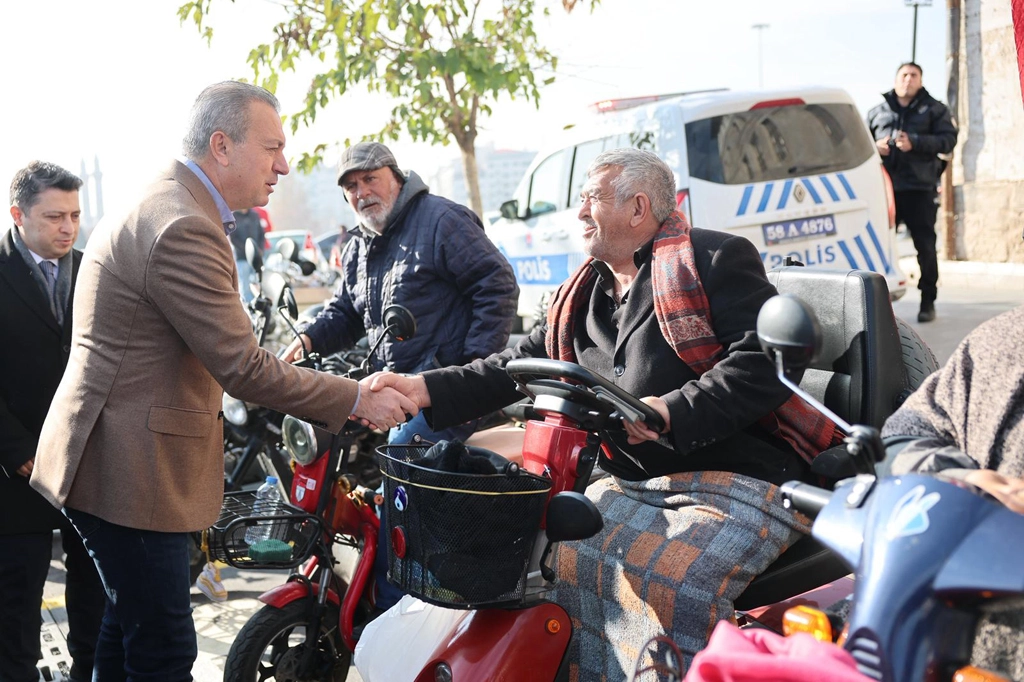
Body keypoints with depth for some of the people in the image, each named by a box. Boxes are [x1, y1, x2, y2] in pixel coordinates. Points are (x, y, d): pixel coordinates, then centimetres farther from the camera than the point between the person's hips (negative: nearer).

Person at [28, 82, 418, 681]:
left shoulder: (164, 206, 12)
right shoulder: (183, 228, -22)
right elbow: (242, 367, -23)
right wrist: (359, 400, -16)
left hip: (118, 463, 11)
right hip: (131, 473, -11)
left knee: (128, 627, 22)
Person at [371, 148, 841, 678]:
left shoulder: (713, 259, -2)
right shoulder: (582, 297, 21)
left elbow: (770, 357, -13)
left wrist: (674, 411, -21)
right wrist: (426, 389, 3)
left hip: (740, 482, -7)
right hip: (633, 486, 7)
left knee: (667, 583, -31)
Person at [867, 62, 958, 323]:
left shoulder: (934, 109, 9)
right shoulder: (877, 113, 18)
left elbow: (948, 140, -3)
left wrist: (915, 142, -17)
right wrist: (875, 147, -3)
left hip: (920, 188, -2)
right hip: (885, 187, 2)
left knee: (925, 245, -1)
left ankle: (928, 301, 8)